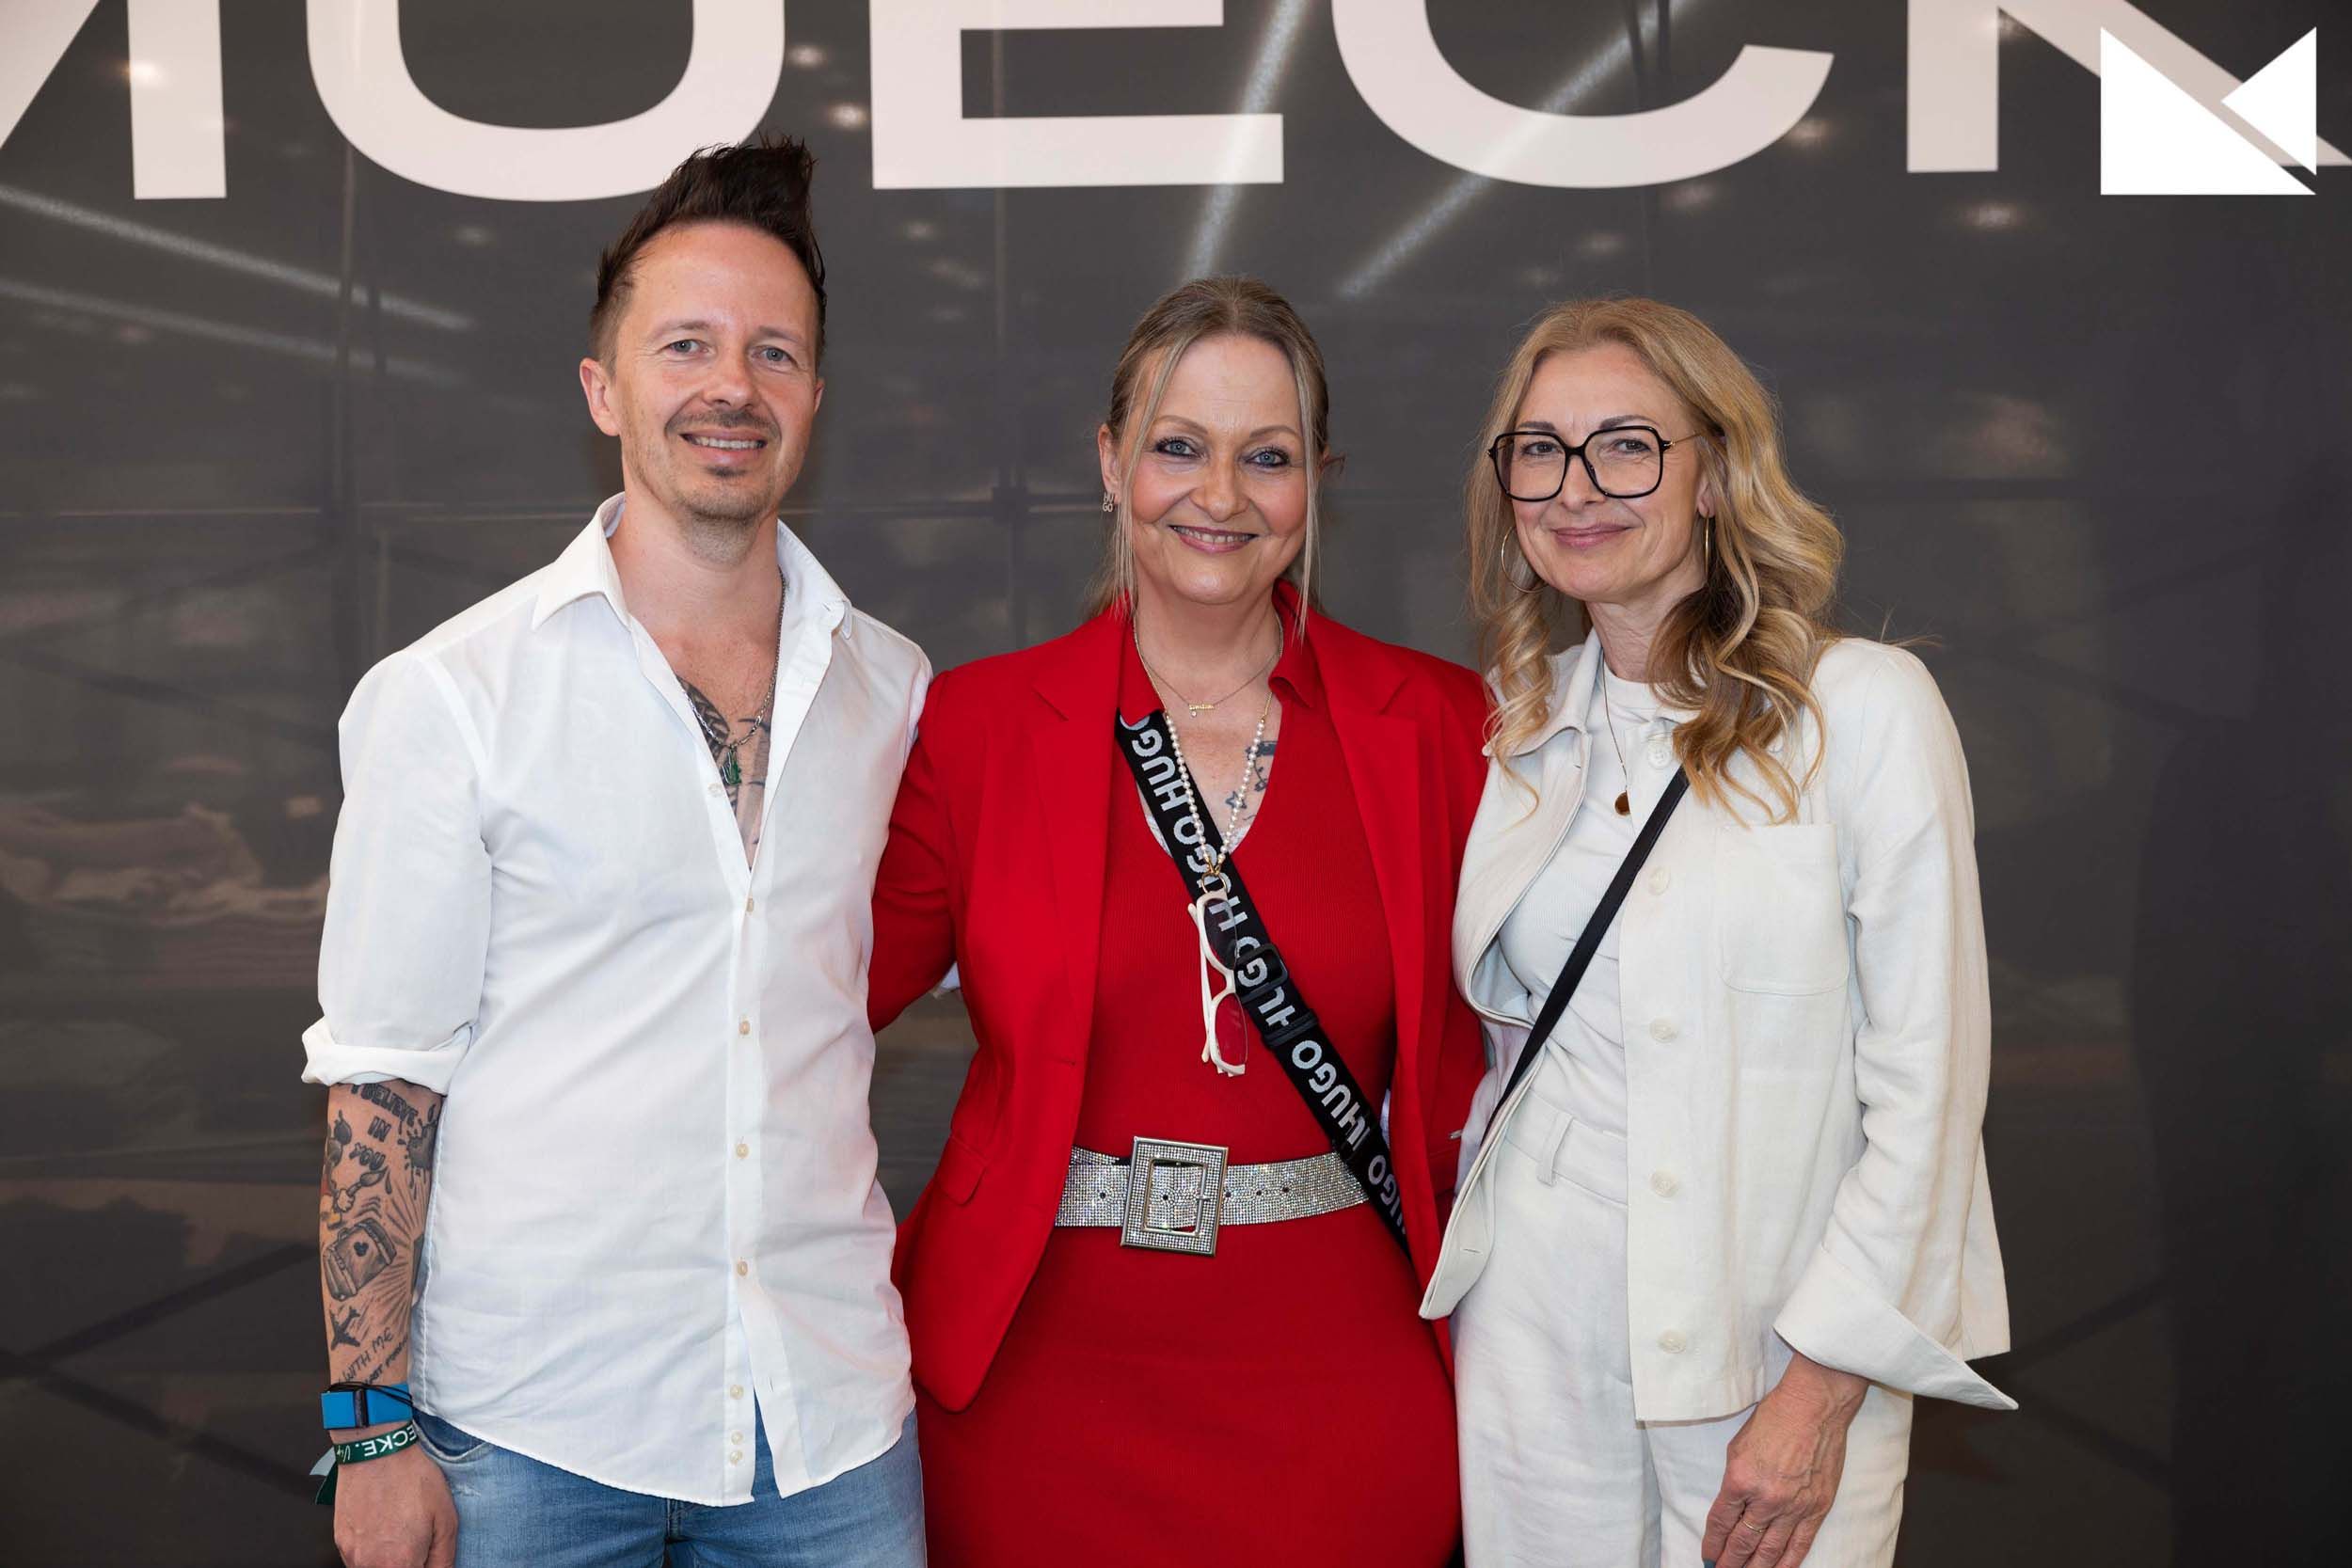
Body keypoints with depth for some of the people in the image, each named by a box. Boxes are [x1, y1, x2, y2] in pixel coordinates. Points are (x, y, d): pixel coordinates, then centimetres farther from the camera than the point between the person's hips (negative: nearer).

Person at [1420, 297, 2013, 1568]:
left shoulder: (1865, 705, -8)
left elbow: (1927, 1082, -10)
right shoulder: (1514, 725, 7)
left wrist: (1821, 1392, -13)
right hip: (1531, 1338, 4)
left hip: (1775, 1351, -3)